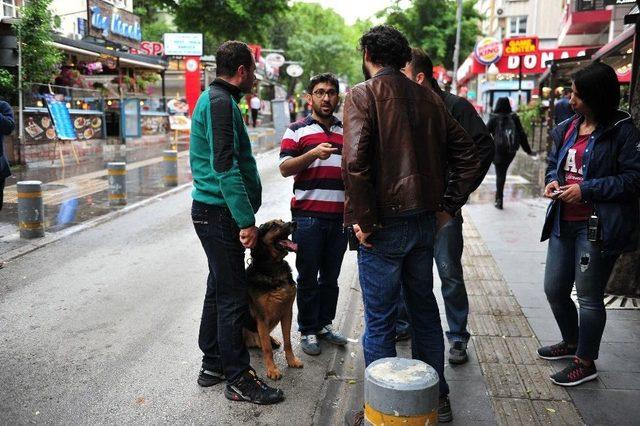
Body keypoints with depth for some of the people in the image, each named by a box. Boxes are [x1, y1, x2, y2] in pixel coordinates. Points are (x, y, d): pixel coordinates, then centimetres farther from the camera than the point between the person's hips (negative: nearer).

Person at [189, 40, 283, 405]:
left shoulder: (213, 98, 18)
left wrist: (244, 214, 23)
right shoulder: (221, 102, -15)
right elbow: (225, 166, -23)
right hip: (221, 213, -11)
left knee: (220, 289, 17)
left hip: (212, 210, 11)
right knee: (232, 295, -3)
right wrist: (246, 220, -23)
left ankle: (213, 364, 29)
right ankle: (238, 378, 8)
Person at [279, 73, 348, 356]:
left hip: (340, 215, 4)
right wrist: (313, 154, -20)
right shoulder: (297, 130, 2)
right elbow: (285, 168, -7)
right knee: (308, 277, 4)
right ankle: (308, 331, 15)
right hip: (308, 215, -4)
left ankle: (325, 324, 26)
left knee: (331, 277, 12)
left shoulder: (346, 131, 15)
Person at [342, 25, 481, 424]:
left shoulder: (362, 95, -9)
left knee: (380, 320, 6)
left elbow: (355, 161, -22)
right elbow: (467, 154, 8)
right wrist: (448, 206, 10)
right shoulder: (428, 97, 9)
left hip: (384, 224, -6)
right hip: (425, 220, 6)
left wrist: (361, 220, -14)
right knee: (424, 309, 19)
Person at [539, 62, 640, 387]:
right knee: (554, 289, 16)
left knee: (588, 296, 4)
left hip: (598, 227, -7)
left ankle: (585, 362, 22)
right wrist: (553, 181, 1)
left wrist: (586, 190, -19)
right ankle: (572, 342, 41)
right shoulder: (567, 129, 10)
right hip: (564, 223, 7)